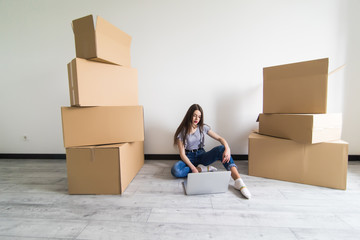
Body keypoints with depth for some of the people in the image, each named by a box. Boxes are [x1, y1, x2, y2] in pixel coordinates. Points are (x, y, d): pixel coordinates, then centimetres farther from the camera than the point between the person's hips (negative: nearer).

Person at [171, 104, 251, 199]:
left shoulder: (203, 127, 0)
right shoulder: (182, 132, -9)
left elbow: (220, 138, -4)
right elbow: (182, 154, -13)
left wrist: (227, 149, -26)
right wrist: (193, 168, -28)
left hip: (201, 155, 2)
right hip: (189, 158, -2)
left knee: (221, 149, -27)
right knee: (175, 170, -36)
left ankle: (238, 182, -36)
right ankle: (202, 169, -17)